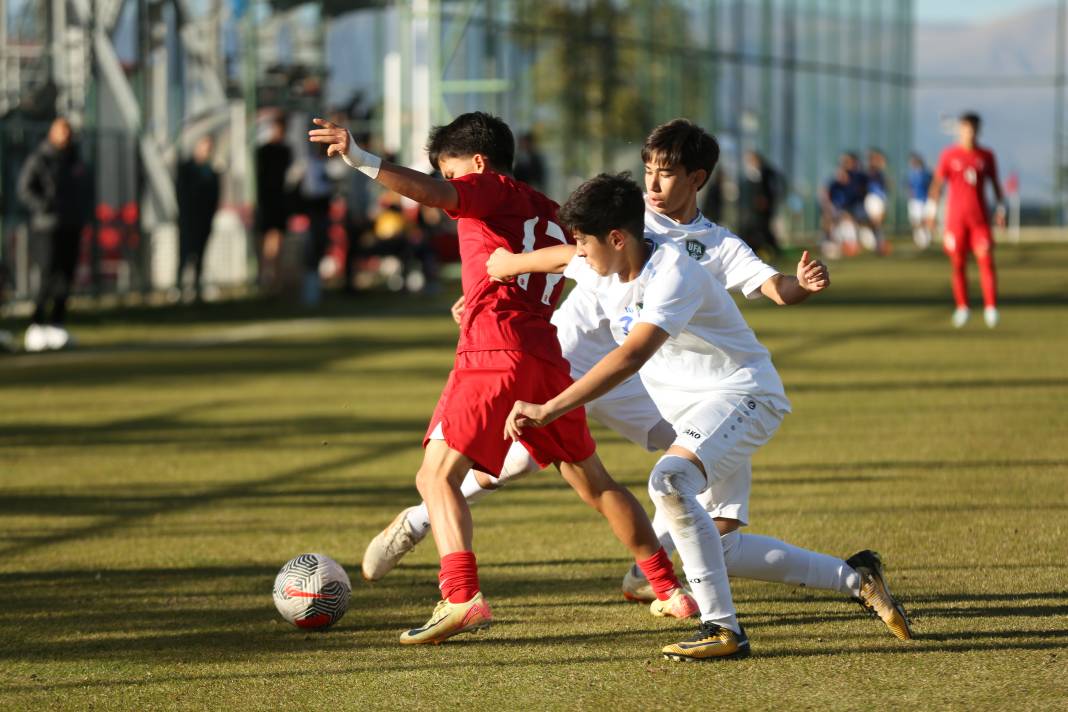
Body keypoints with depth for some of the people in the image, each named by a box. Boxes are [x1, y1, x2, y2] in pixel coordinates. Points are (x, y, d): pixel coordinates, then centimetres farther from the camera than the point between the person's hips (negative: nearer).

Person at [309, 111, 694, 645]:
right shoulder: (553, 218, 27)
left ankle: (462, 597, -28)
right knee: (593, 482, 20)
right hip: (548, 357, 8)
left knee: (437, 476, -8)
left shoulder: (493, 190, 4)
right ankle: (671, 591, 24)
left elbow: (430, 193, -16)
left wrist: (361, 160, -27)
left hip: (495, 352, -8)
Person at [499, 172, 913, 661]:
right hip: (696, 412, 10)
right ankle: (855, 579, 18)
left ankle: (723, 629, -28)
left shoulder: (672, 275, -27)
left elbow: (630, 357, -40)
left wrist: (547, 410, -44)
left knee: (669, 482, -34)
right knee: (719, 546, 5)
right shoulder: (604, 268, -1)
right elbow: (557, 258, 25)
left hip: (743, 394, -10)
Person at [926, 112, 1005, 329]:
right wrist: (931, 211, -6)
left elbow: (995, 184, 13)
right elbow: (937, 183, 1)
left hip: (980, 219, 1)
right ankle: (962, 308, 15)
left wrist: (1001, 209, 5)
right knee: (958, 264, 3)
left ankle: (991, 308, -8)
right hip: (955, 219, -1)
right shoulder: (949, 155, 0)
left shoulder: (986, 156, 6)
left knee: (986, 261, -9)